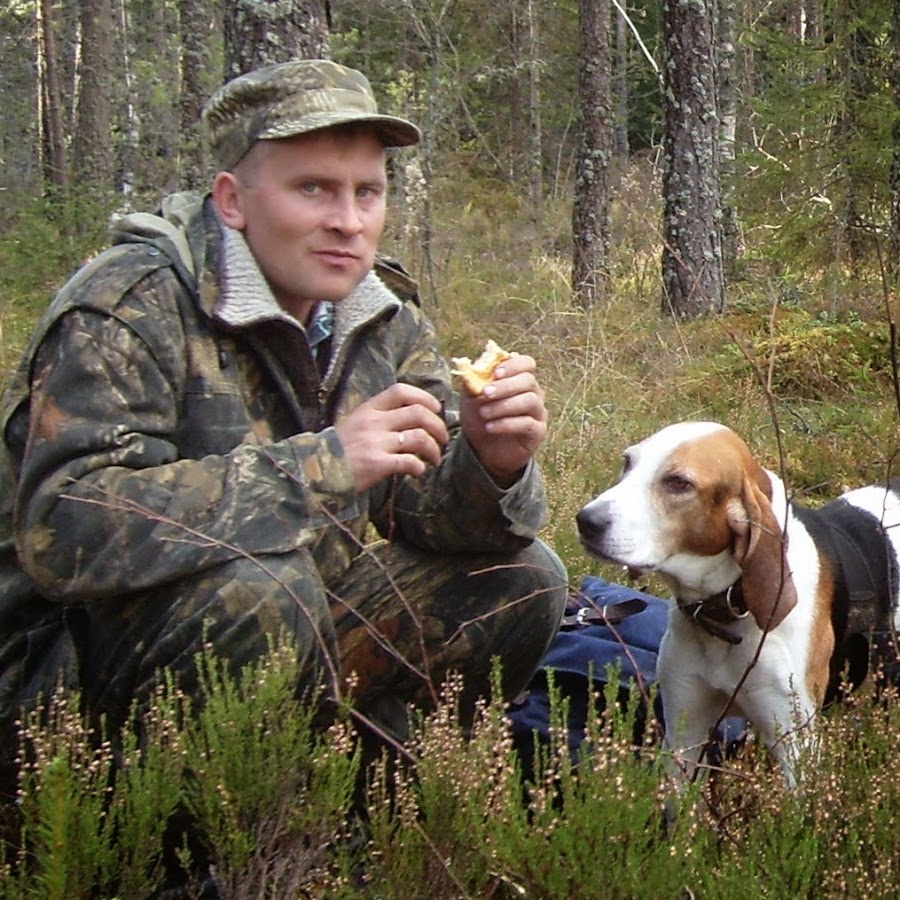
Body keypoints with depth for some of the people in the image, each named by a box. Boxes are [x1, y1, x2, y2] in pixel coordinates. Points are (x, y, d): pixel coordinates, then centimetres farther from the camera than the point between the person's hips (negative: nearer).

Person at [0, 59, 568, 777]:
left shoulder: (386, 319, 3)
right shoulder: (131, 308, -20)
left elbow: (420, 503, 0)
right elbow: (63, 529, -33)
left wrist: (490, 466, -24)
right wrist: (320, 463, -36)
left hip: (297, 629, 7)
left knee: (522, 579, -5)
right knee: (261, 578, -35)